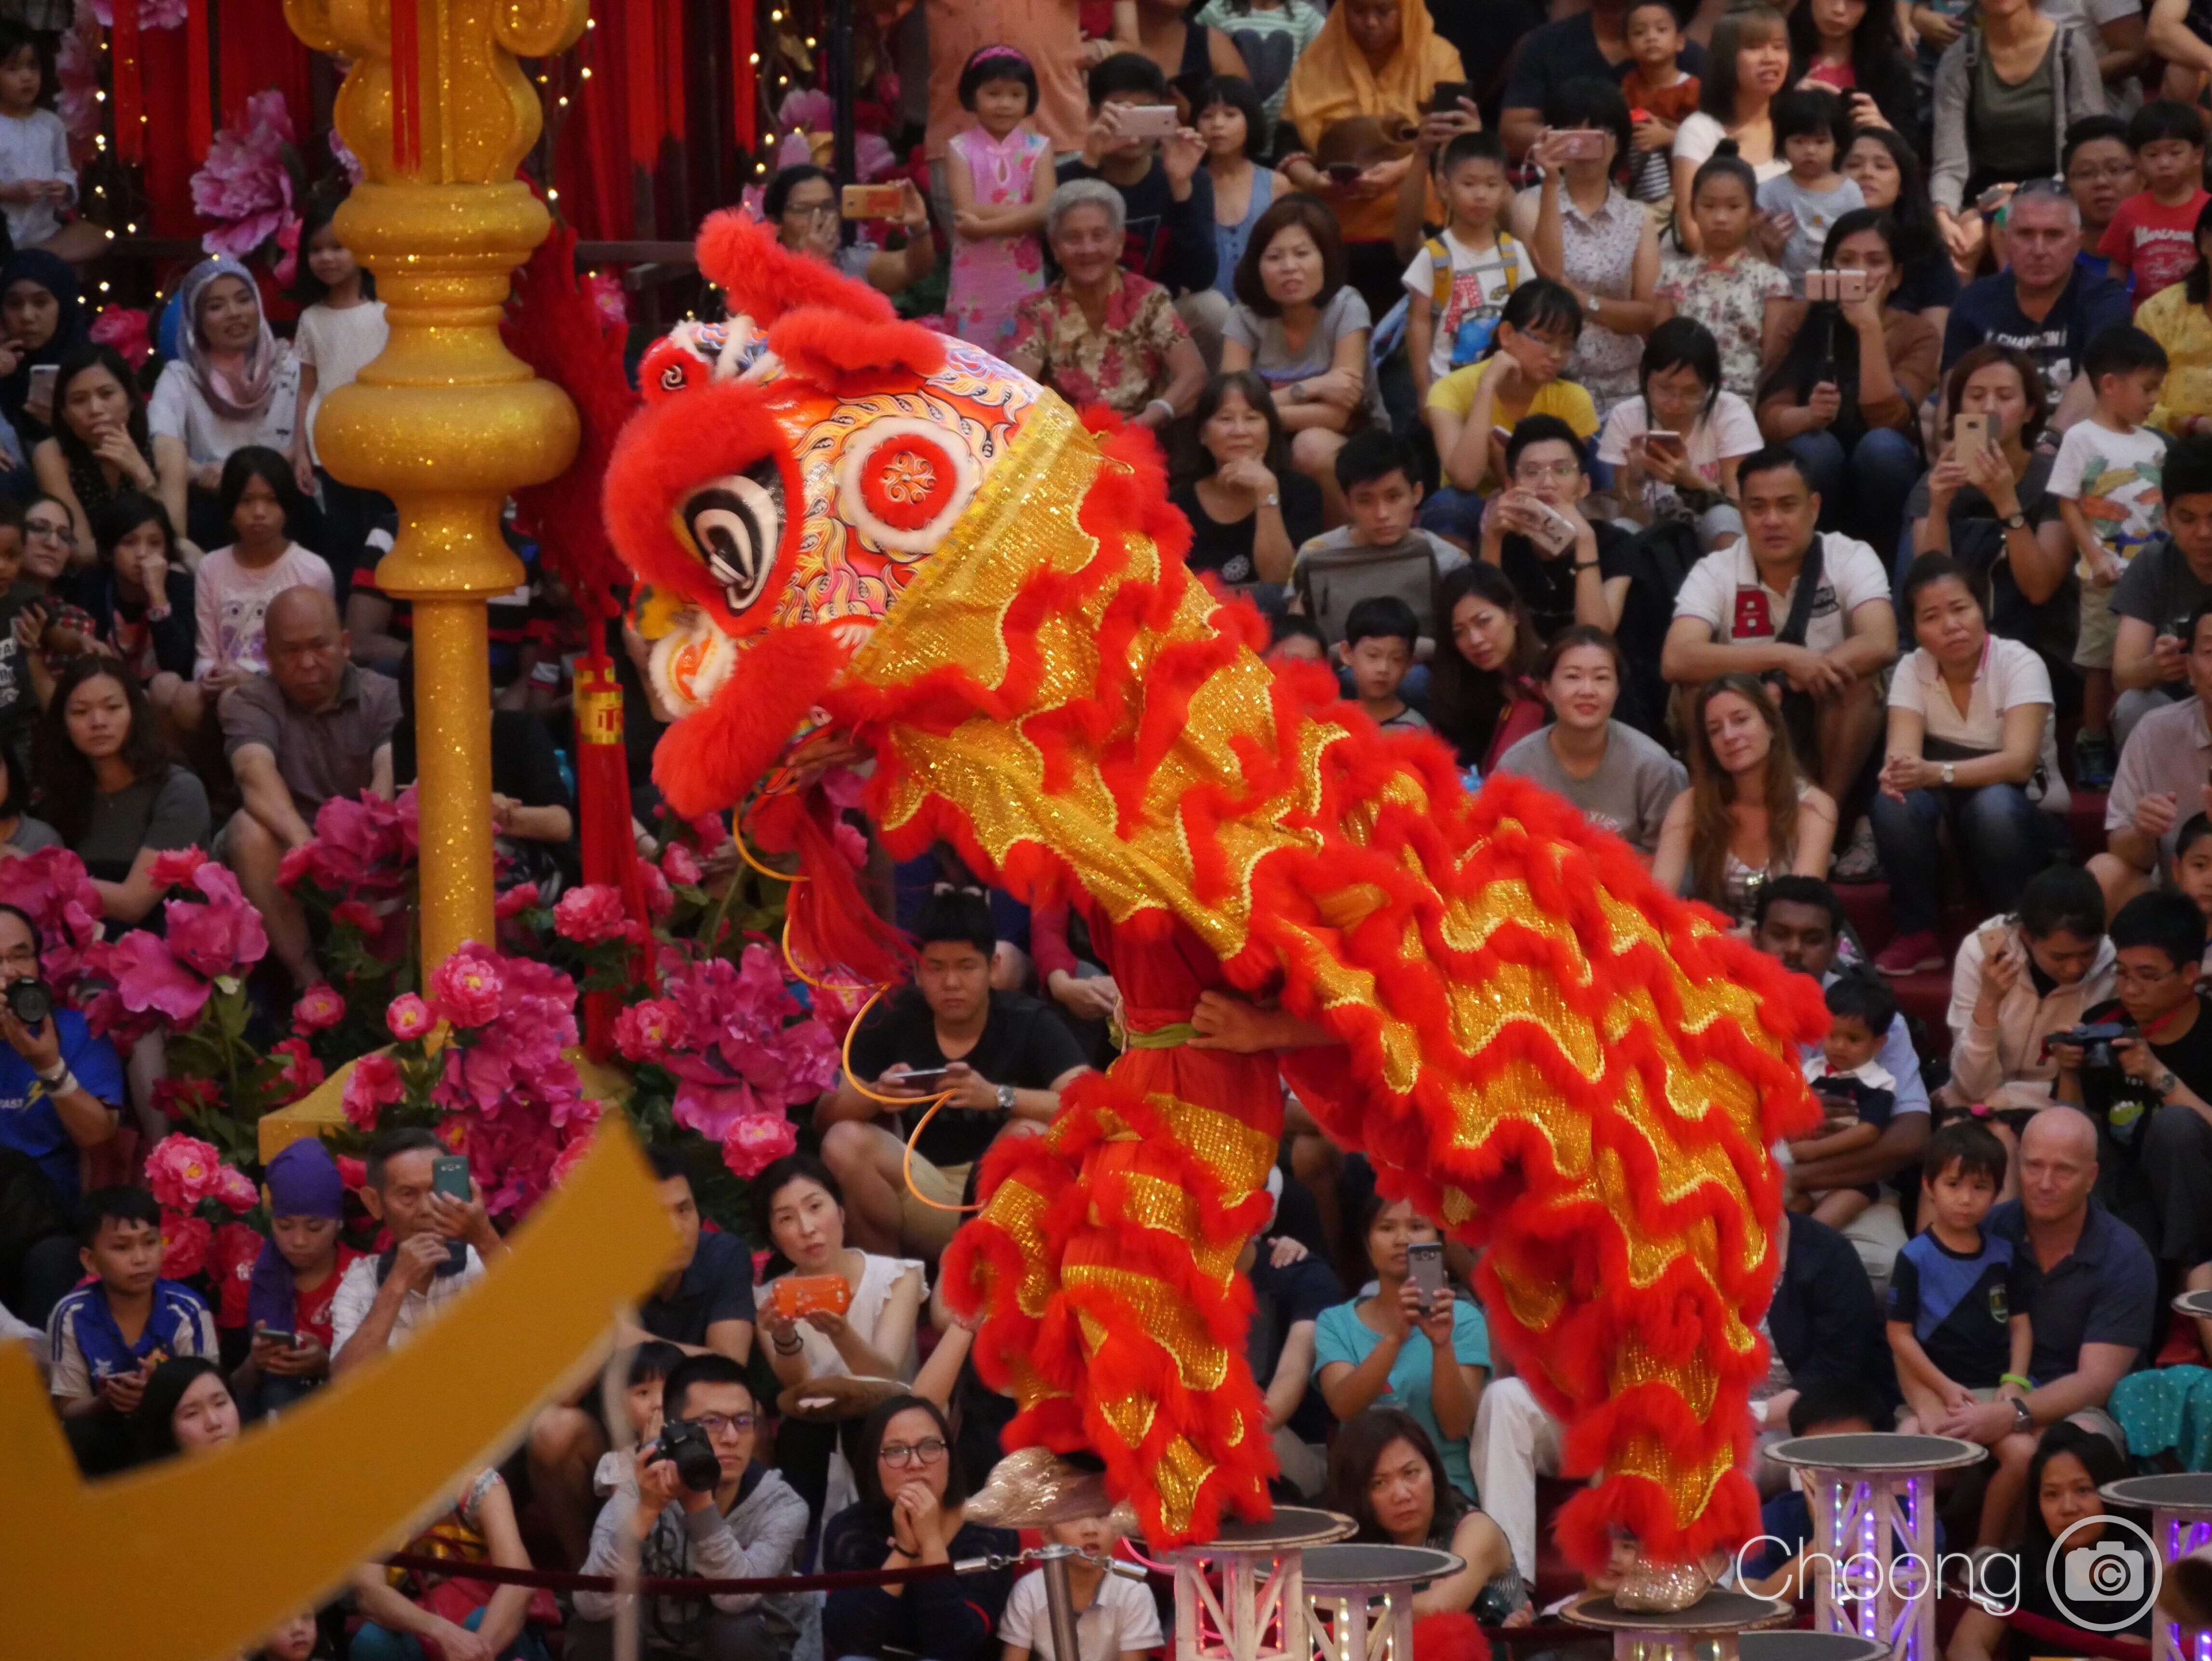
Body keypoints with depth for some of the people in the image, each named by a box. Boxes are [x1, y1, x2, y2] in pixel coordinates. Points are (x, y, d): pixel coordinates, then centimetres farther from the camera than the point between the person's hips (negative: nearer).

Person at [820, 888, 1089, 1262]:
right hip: (927, 1204, 3)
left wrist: (998, 1097, -38)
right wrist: (874, 1097, -28)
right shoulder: (892, 1021, -2)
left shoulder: (1030, 1024, -9)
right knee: (843, 1142, -22)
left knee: (1030, 1134, -32)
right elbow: (826, 1115, -4)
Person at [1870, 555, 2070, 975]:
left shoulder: (2019, 664, -15)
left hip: (2027, 820, -3)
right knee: (1894, 802, -29)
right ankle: (1917, 936, -12)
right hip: (1949, 828, 3)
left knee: (1994, 803, -36)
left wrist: (1937, 773, -45)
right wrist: (1897, 771, -47)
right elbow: (1902, 752, -21)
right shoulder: (1913, 671, -5)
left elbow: (2020, 763, -30)